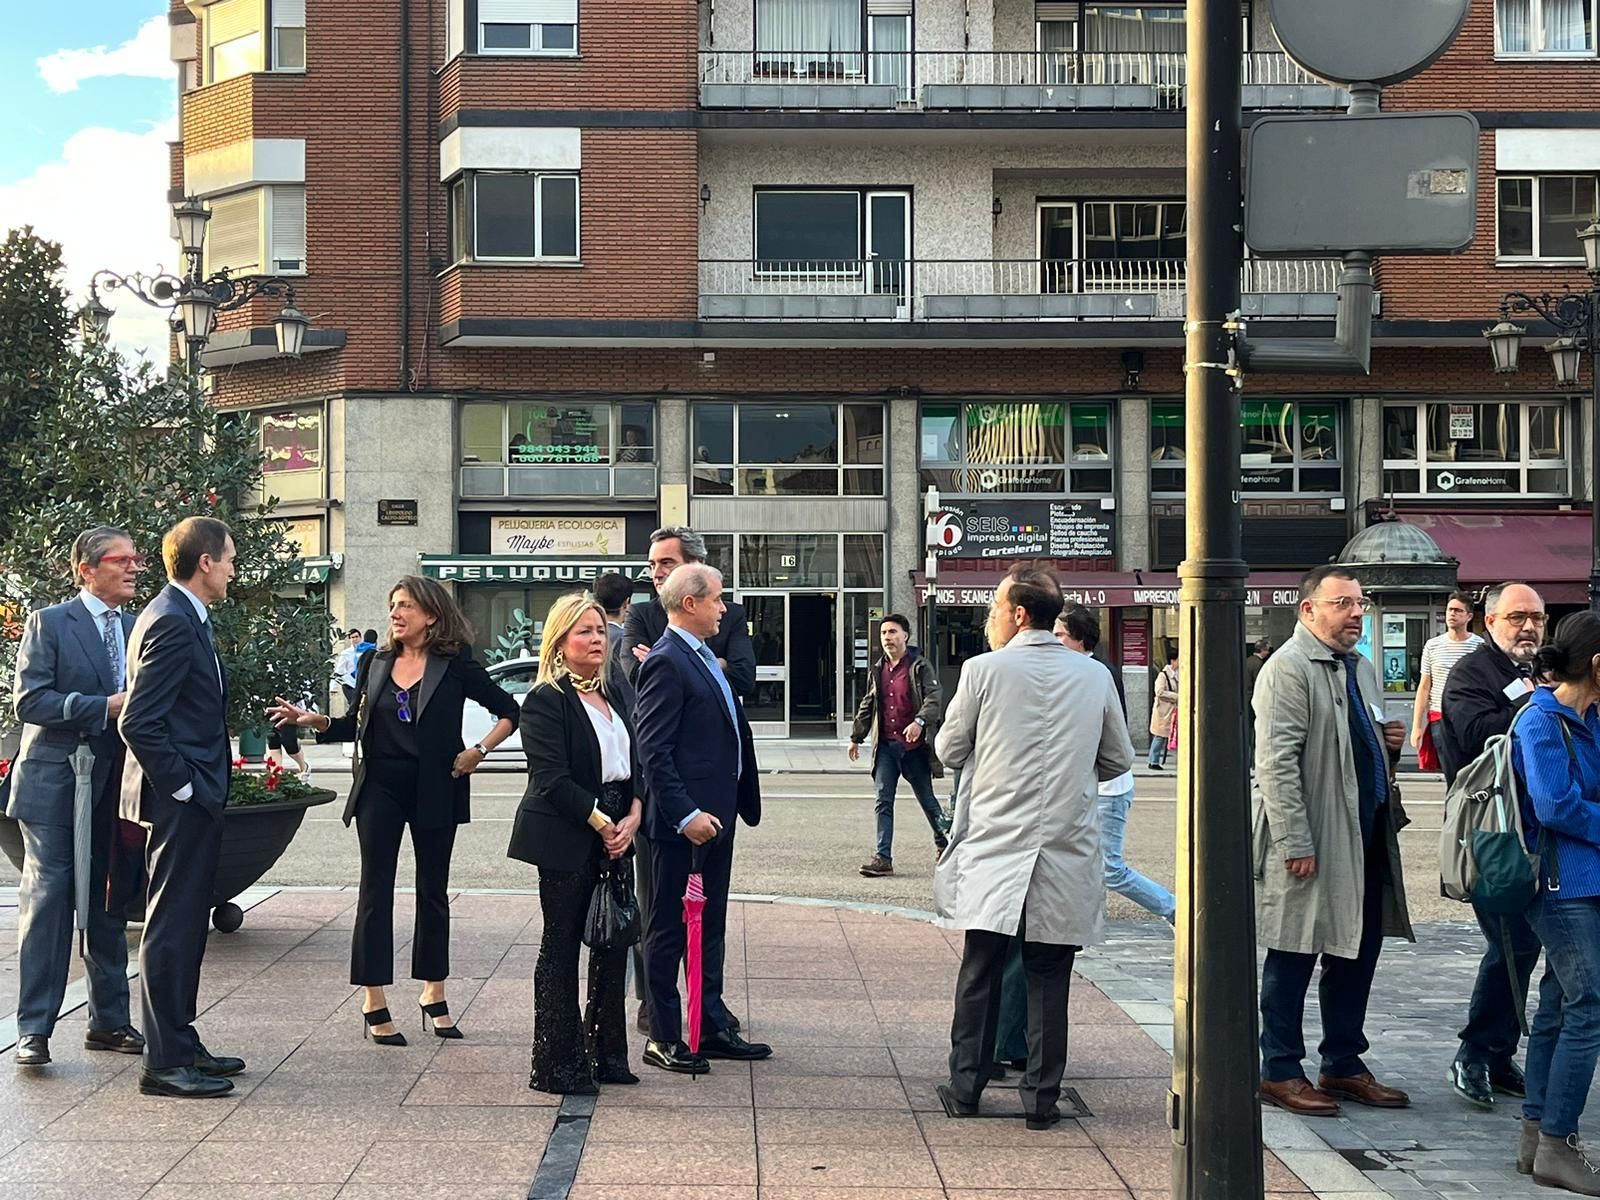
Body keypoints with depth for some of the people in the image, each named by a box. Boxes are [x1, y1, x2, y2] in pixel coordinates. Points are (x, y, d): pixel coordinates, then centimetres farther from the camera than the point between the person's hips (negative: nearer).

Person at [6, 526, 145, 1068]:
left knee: (109, 906, 11)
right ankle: (33, 1029, 3)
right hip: (54, 785, -5)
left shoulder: (139, 628, 10)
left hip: (115, 787, 5)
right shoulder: (49, 623, -5)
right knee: (47, 903, -3)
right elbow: (29, 700, -14)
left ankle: (109, 1021, 21)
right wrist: (104, 707, -21)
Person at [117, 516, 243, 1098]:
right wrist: (182, 787, -17)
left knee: (185, 925, 16)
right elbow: (139, 723, -23)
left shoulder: (182, 617, 14)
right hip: (181, 801, -10)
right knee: (172, 927, -4)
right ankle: (165, 1062, 2)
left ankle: (180, 1044, 25)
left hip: (193, 798, 10)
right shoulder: (172, 623, -18)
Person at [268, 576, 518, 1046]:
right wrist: (315, 721, -7)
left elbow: (508, 711, -1)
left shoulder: (456, 666, -4)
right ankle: (373, 1003, 5)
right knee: (375, 890, 0)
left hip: (434, 791, -2)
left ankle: (434, 995, 21)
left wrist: (480, 750, -11)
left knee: (432, 891, 10)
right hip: (380, 787, 2)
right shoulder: (374, 663, 6)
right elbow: (357, 724, 9)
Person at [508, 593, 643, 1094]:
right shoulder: (546, 700, -9)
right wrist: (602, 824, -15)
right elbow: (551, 779, -15)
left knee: (614, 943, 9)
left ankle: (607, 1054, 20)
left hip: (616, 837, 7)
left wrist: (633, 817, -3)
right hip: (567, 841, -7)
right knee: (561, 947, 1)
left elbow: (635, 763, 13)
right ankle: (559, 1064, 9)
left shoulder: (614, 695, 14)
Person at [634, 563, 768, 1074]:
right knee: (669, 930, 1)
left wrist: (741, 802, 17)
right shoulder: (666, 663, -16)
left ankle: (712, 1026, 26)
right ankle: (663, 1037, 9)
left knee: (709, 927, 16)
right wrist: (685, 815, -24)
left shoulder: (704, 657, 14)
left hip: (715, 814, 10)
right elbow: (653, 751, -21)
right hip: (683, 822, -10)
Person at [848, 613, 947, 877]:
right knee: (883, 801, -3)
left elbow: (933, 697, -17)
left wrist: (919, 721, -34)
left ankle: (943, 843, 30)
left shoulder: (920, 666, -6)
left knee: (927, 800, 8)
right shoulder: (877, 670, 11)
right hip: (886, 746, 5)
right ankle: (883, 857, -4)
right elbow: (867, 705, 20)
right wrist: (856, 737, 22)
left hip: (914, 745, -4)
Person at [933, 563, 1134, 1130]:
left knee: (980, 975, 9)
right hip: (1065, 855, 2)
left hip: (994, 849, -1)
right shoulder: (1094, 676, 1)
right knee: (1048, 979, 7)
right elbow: (1118, 760, 11)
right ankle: (1041, 1098, 11)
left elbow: (948, 749, 3)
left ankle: (965, 1088, 15)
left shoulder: (984, 670, -7)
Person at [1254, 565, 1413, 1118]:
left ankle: (1343, 1066, 26)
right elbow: (1276, 764, -18)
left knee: (1358, 952, 14)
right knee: (1293, 958, 2)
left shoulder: (1361, 667, 16)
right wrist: (1295, 844, -23)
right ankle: (1280, 1072, 12)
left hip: (1367, 838, 9)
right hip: (1313, 842, -9)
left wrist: (1390, 743, 6)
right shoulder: (1287, 669, -12)